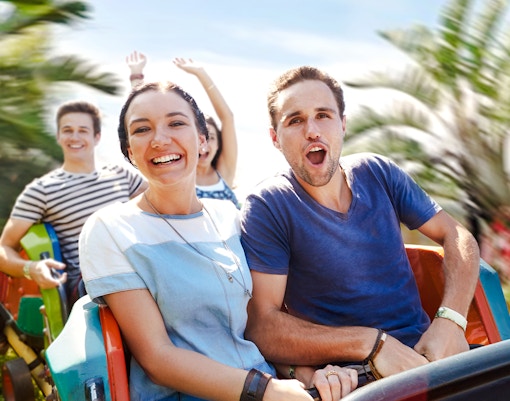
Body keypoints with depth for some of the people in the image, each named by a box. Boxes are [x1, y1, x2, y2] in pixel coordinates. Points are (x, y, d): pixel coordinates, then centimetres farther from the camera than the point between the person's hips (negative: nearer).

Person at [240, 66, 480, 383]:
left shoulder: (378, 173, 4)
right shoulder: (266, 208, -10)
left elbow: (457, 236, 7)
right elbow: (261, 325, -16)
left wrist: (450, 321, -12)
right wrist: (373, 343, -22)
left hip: (425, 353, 5)